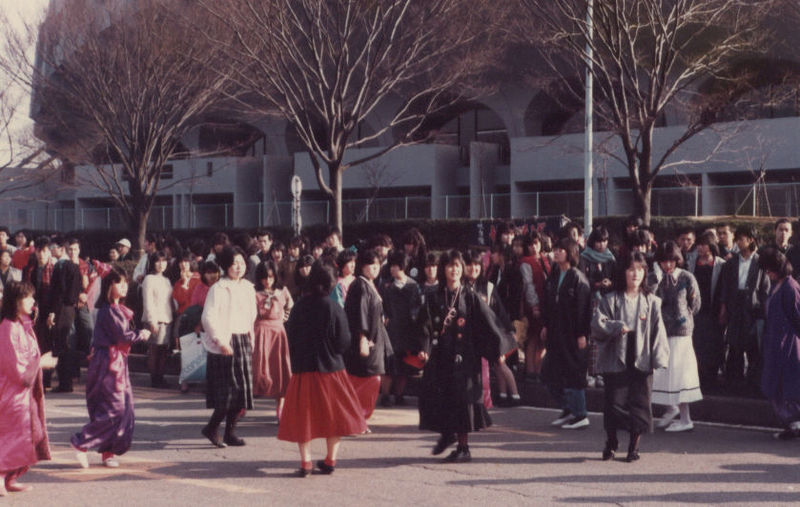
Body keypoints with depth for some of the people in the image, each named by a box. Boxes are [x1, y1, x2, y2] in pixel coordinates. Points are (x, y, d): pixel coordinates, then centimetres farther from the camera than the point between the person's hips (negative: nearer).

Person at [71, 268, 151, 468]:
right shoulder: (108, 310, -14)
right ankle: (81, 442, -3)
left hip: (119, 361, 9)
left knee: (125, 406, 7)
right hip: (108, 363, -9)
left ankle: (108, 451, 12)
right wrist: (141, 334, -4)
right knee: (114, 408, -10)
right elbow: (122, 336, -18)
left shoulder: (119, 309, 16)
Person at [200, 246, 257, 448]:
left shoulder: (248, 288, 12)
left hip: (243, 342, 7)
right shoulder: (218, 289, -8)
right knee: (228, 391, -9)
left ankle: (230, 432, 13)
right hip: (224, 344, -7)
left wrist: (250, 338, 12)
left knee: (243, 390, 5)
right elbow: (208, 317, -13)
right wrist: (220, 341, -19)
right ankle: (212, 428, 6)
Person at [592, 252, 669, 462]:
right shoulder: (611, 300, 3)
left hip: (641, 360, 1)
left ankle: (634, 448, 14)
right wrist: (617, 327, -18)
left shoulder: (652, 302, 5)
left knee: (639, 403, 1)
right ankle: (610, 444, 21)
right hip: (616, 359, -1)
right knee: (614, 402, 2)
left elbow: (658, 332, 0)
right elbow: (597, 324, -4)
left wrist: (659, 358, -9)